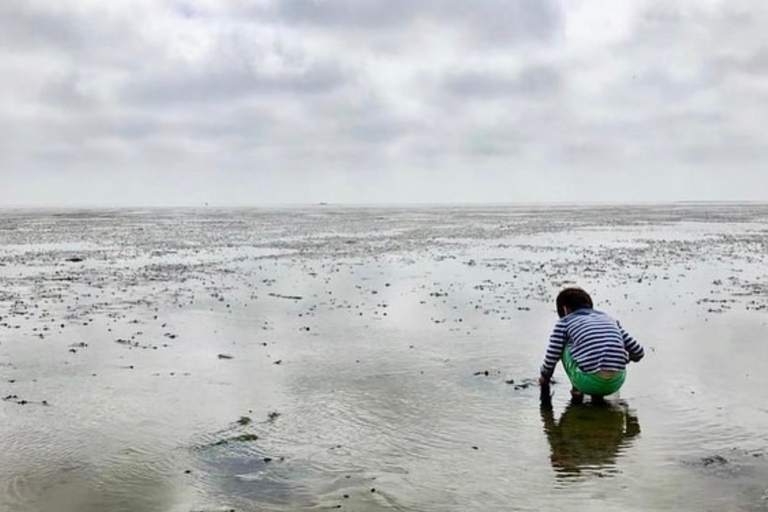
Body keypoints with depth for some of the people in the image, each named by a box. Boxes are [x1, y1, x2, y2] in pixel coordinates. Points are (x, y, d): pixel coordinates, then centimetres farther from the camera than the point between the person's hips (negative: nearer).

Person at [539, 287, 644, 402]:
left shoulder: (564, 322, 13)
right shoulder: (609, 320, 23)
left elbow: (551, 359, 9)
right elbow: (638, 353, 21)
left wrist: (544, 380, 30)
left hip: (589, 383, -3)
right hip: (616, 383, 3)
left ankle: (576, 389, 17)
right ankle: (598, 393, 19)